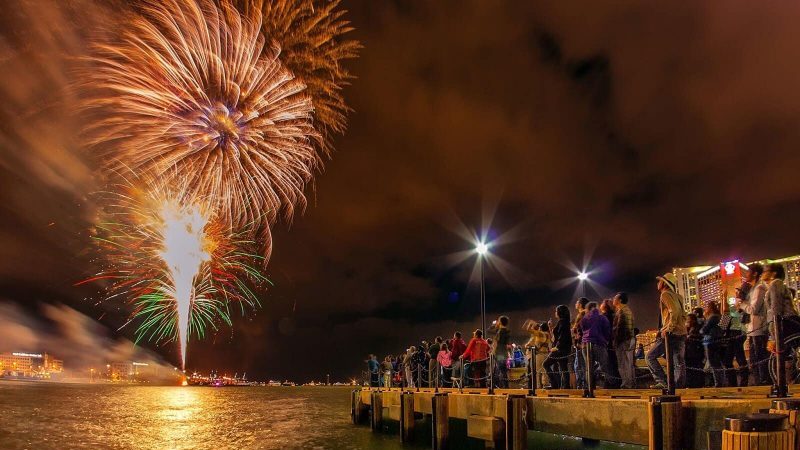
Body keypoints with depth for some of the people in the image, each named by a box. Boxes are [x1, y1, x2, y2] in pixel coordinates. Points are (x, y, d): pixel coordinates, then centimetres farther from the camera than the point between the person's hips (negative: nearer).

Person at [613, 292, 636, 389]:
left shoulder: (621, 310, -12)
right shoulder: (628, 309, 19)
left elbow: (619, 327, -19)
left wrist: (616, 341, -17)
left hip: (623, 340, -10)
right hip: (631, 338, 10)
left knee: (623, 364, -8)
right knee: (630, 363, 13)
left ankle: (626, 384, -7)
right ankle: (631, 384, 17)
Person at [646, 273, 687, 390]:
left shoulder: (665, 294, -6)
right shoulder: (677, 296, 20)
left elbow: (674, 311, -21)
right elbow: (683, 315, 22)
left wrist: (669, 328, -20)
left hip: (671, 333, -9)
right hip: (681, 333, 9)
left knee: (651, 356, -2)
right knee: (679, 362, 7)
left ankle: (662, 381, -12)